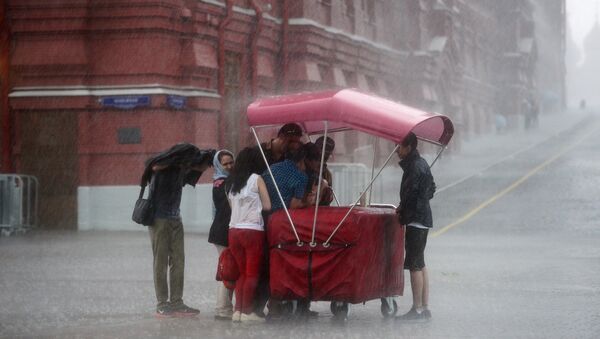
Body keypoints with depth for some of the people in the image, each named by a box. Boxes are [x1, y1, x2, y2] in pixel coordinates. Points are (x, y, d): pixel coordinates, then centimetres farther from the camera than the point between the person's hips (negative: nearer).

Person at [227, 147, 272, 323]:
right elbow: (267, 205, -2)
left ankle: (238, 310, 8)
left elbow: (232, 205, 15)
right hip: (253, 230, -5)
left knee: (242, 272, 13)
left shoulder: (231, 182, 12)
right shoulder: (256, 179, -3)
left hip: (234, 230, 6)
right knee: (253, 273, -1)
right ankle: (247, 312, -3)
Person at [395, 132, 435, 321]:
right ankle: (424, 307, 17)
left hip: (415, 220, -10)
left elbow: (410, 193, -20)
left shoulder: (414, 167, -17)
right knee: (420, 264, 14)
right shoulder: (422, 163, 13)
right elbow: (431, 188, 20)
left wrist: (401, 210, -2)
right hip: (423, 218, 10)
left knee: (414, 265, -7)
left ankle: (418, 309, -5)